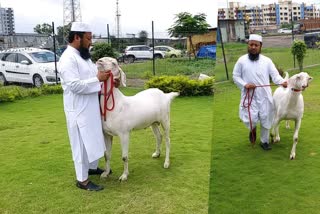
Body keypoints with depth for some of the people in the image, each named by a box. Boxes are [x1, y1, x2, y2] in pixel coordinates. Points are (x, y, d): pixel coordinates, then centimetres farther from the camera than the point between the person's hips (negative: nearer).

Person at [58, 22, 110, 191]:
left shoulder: (83, 55, 11)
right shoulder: (68, 58, -20)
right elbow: (75, 85, -27)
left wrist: (103, 76, -1)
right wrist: (98, 79, -21)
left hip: (90, 107, 10)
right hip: (78, 109, -10)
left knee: (93, 140, 21)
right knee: (82, 143, 0)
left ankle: (92, 167, 38)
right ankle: (82, 180, 12)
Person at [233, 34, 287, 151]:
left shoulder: (267, 60, 3)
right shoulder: (242, 60, 1)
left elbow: (275, 75, -3)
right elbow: (235, 76, 4)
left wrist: (282, 82, -24)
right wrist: (244, 84, -14)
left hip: (264, 96, 2)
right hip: (249, 96, -1)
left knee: (266, 119, 8)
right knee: (251, 119, -11)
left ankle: (264, 141, 28)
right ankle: (252, 129, 26)